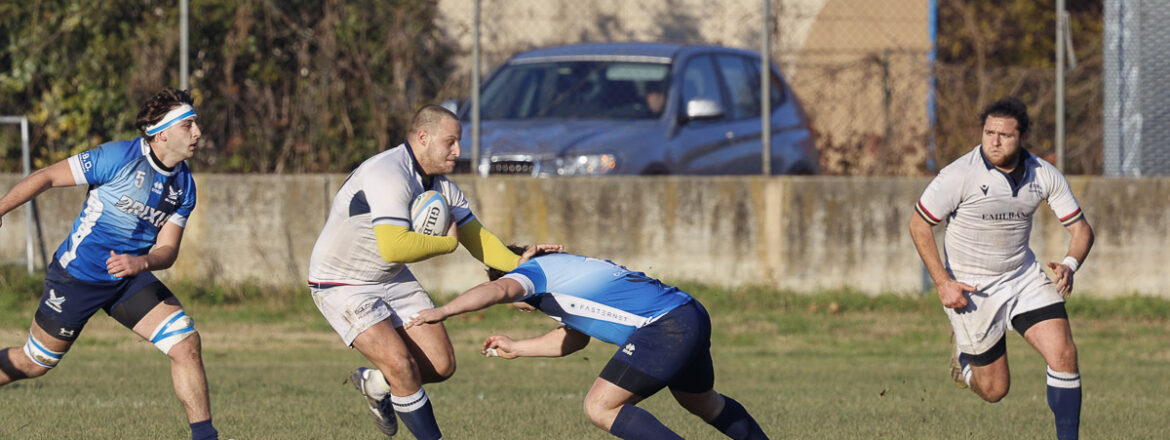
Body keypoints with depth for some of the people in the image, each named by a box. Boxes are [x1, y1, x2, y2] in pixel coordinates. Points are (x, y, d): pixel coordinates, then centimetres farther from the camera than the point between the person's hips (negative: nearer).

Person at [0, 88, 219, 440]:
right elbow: (47, 177, -11)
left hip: (131, 278, 5)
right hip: (77, 276, -5)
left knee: (186, 344, -12)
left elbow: (167, 250, -4)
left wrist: (141, 262, -27)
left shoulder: (184, 186, -2)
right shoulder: (117, 158, -20)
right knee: (34, 363, 5)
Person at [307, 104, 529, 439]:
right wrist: (448, 243, -24)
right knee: (402, 364, -20)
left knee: (442, 365, 3)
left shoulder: (440, 185, 0)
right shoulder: (389, 176, -29)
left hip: (392, 279, 9)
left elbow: (478, 240, 5)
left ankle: (374, 384, 31)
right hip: (342, 284, -8)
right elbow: (394, 247, -40)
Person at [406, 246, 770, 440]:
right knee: (704, 403, 31)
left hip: (666, 327, -10)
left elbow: (498, 290, -22)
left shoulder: (532, 271, 1)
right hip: (692, 315, 10)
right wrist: (517, 348, 36)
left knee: (600, 407, -8)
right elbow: (574, 339, 35)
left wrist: (443, 311, -23)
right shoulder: (565, 268, 27)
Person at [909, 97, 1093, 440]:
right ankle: (964, 361, 38)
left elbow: (1080, 227, 0)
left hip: (1024, 276, 3)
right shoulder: (960, 175, -20)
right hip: (971, 289, -3)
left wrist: (1070, 265, -22)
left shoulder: (1045, 175, -8)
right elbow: (919, 224, -11)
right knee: (994, 390, 3)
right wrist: (943, 283, -17)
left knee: (1064, 355, -15)